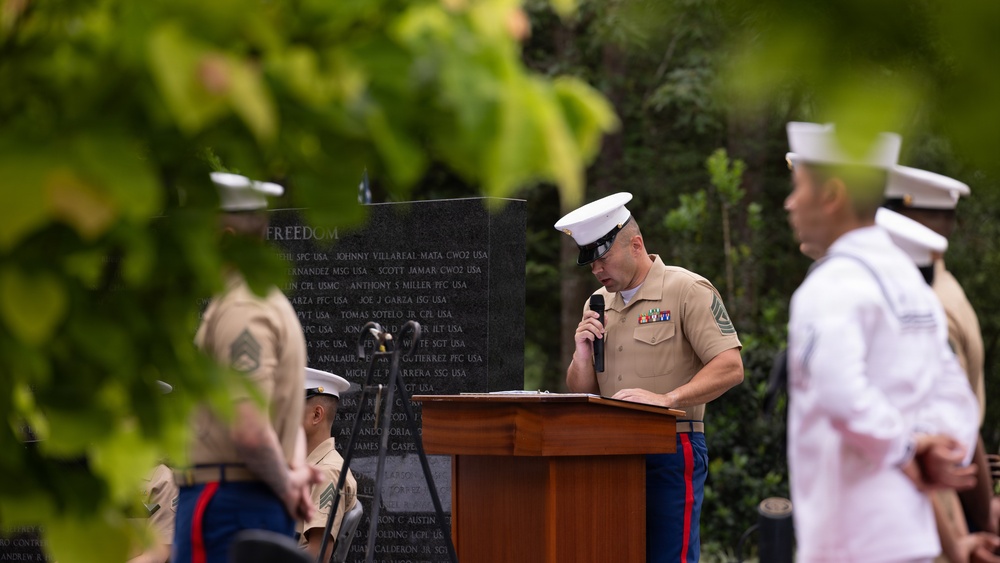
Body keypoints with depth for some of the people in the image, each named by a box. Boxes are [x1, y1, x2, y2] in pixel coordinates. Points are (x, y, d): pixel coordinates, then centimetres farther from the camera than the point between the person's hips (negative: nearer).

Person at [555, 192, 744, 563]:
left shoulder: (688, 291, -4)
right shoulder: (599, 304, 16)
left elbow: (730, 367, -13)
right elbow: (581, 394, 17)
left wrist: (667, 399, -25)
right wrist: (583, 354, -4)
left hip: (672, 451, -7)